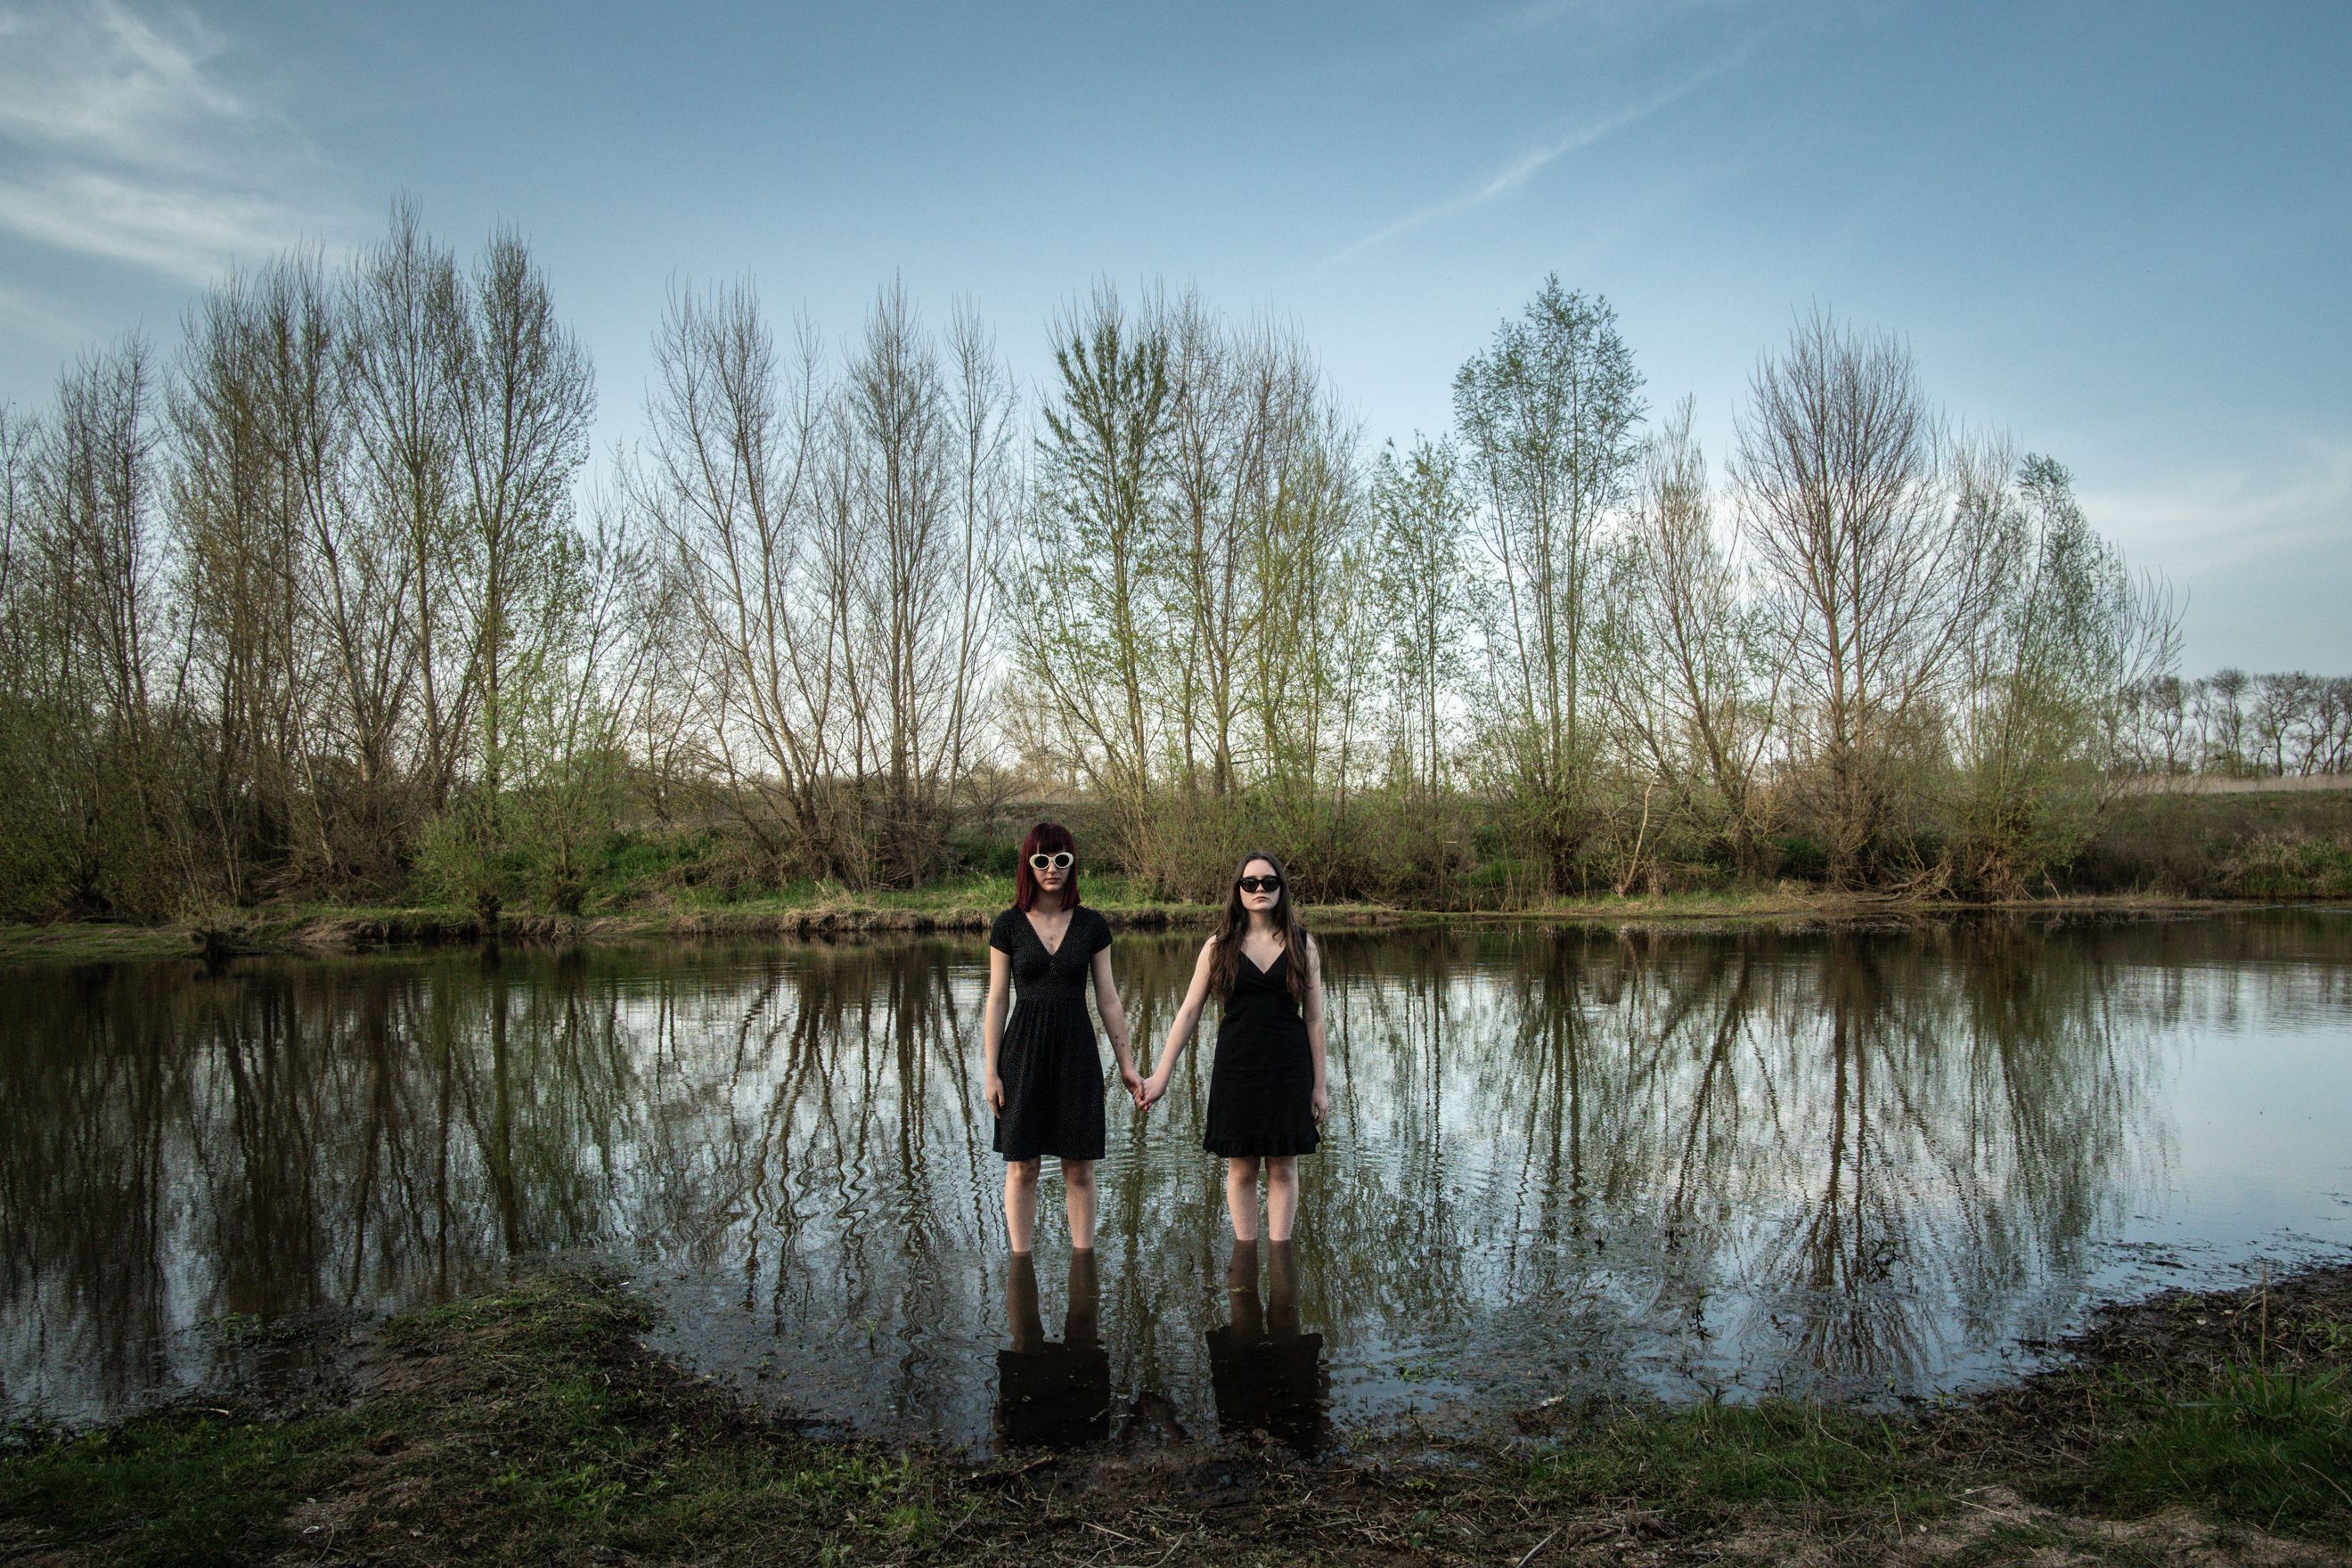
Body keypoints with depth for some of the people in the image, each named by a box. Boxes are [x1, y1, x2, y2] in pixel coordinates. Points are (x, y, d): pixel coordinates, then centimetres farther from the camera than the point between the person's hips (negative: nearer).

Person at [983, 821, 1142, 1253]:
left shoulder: (1092, 925, 3)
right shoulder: (1009, 925, 0)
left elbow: (1107, 999, 6)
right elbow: (996, 1000, 2)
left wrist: (1127, 1064, 5)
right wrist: (991, 1071, -3)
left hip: (1076, 1048, 1)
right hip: (1024, 1050, -1)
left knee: (1080, 1168, 5)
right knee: (1022, 1167, 4)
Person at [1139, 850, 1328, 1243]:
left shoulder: (1303, 945, 2)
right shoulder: (1219, 946, 1)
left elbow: (1314, 1019, 4)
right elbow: (1188, 1012, 1)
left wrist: (1319, 1085, 2)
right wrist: (1161, 1075, -3)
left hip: (1288, 1068, 0)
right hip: (1236, 1069, 0)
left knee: (1283, 1168, 5)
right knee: (1241, 1168, 6)